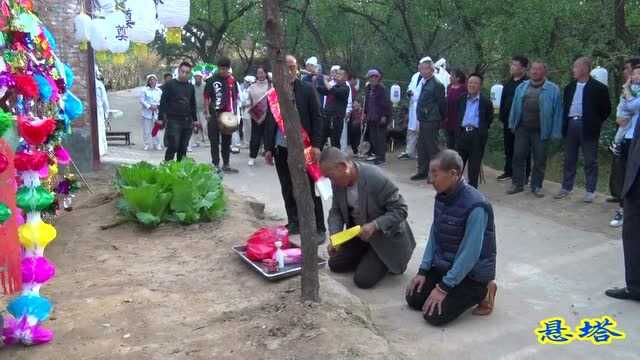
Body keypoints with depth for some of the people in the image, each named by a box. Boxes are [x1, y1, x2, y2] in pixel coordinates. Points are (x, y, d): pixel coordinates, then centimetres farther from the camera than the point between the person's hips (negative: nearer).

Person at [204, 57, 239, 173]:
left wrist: (234, 111, 4)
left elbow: (235, 97, 12)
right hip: (214, 114, -3)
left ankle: (226, 165, 19)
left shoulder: (232, 80, 5)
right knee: (214, 141, 2)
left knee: (227, 141, 10)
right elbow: (206, 97, -1)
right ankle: (215, 164, 9)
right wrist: (207, 113, -7)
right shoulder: (211, 80, -3)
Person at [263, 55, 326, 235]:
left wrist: (316, 145, -12)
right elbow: (269, 122, 11)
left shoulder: (307, 90, -2)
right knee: (288, 190, 11)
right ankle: (293, 223, 23)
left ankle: (318, 227, 9)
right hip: (281, 149, 4)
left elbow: (317, 118, -4)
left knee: (310, 189, 1)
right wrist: (268, 148, 7)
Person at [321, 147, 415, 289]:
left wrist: (374, 225, -37)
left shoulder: (376, 178, -32)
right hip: (358, 232, 7)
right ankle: (370, 258, 24)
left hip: (384, 236, -7)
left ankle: (387, 261, 13)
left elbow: (400, 209, -26)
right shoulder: (338, 181, -11)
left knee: (363, 279, -13)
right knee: (335, 264, 8)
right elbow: (336, 211, -1)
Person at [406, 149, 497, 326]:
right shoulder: (442, 197, -3)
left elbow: (470, 254, -27)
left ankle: (481, 292, 6)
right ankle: (458, 291, 19)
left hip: (472, 273, -7)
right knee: (413, 299, 2)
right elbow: (434, 236, 5)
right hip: (444, 265, 7)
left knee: (434, 315, -14)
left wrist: (444, 287, -23)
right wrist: (423, 271, -2)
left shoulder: (476, 206, -29)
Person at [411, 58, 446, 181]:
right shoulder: (424, 83, 14)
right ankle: (423, 172, 24)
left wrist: (440, 118, -5)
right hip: (423, 120, 9)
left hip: (431, 121, -9)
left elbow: (441, 103, -12)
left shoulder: (437, 84, -12)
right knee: (421, 147, 14)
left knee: (432, 147, -5)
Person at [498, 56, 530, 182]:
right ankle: (508, 172, 22)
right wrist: (502, 118, 12)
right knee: (508, 147, 12)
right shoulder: (508, 83, 12)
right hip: (508, 121, 7)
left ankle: (524, 175, 9)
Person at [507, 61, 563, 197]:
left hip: (541, 131, -3)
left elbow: (557, 112, -4)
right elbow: (515, 106, 12)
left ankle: (536, 186, 18)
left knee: (540, 160, 6)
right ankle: (517, 184, 17)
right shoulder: (522, 87, 8)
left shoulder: (553, 89, -3)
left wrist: (555, 132, -8)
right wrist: (513, 124, 8)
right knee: (518, 157, 6)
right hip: (522, 129, 3)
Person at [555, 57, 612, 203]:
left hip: (587, 127, -5)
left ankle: (590, 191, 9)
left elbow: (606, 109, -2)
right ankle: (566, 188, 19)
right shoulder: (570, 87, 12)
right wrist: (564, 124, 9)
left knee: (590, 161, 3)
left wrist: (595, 123, -3)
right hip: (571, 125, 5)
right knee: (569, 159, 11)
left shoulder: (598, 87, -6)